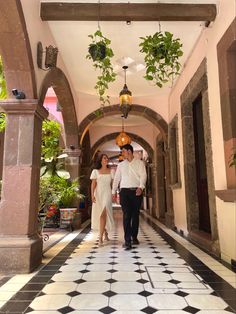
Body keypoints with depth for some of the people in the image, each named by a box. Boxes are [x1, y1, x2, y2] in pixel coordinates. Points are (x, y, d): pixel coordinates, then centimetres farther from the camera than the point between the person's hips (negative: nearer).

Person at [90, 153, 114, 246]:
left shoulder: (111, 171, 8)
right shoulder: (95, 171, 6)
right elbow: (93, 184, 2)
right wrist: (92, 195, -9)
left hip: (107, 194, -1)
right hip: (98, 194, 1)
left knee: (103, 214, -13)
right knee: (103, 214, 7)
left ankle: (100, 237, -11)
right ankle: (105, 233, 31)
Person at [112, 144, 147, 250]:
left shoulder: (139, 163, 6)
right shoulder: (121, 165, 15)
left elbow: (143, 175, -5)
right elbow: (116, 178, 16)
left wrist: (141, 187, -20)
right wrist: (113, 192, 11)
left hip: (136, 191, -1)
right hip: (124, 191, 1)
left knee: (135, 215, 8)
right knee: (126, 215, -8)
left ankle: (134, 237, 25)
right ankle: (127, 240, -8)